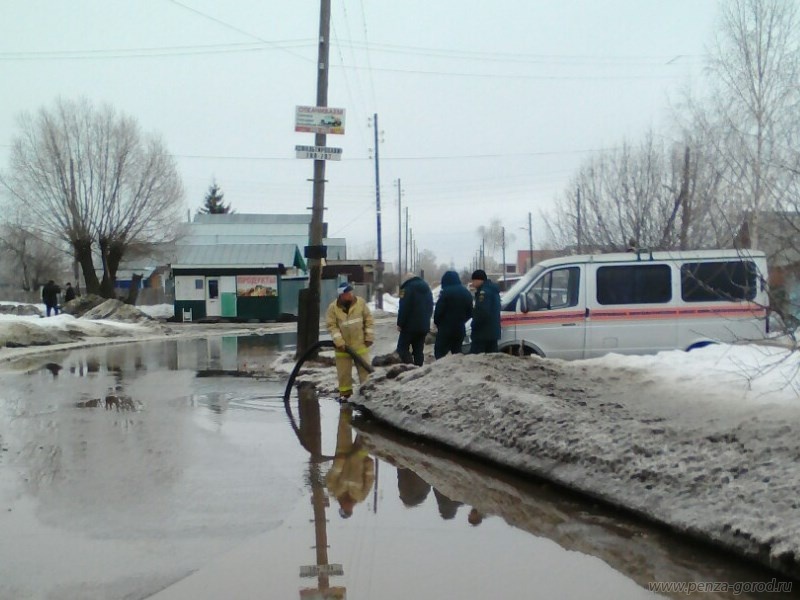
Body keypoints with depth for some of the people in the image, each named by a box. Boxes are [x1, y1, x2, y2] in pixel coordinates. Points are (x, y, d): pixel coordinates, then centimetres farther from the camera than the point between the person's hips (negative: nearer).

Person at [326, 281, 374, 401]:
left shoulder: (361, 302, -6)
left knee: (364, 368, 5)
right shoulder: (333, 307, -10)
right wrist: (338, 341, -17)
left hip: (360, 344, 1)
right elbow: (331, 326, -9)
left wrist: (369, 337, -3)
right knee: (343, 371, 8)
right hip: (343, 346, 0)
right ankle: (345, 392, 22)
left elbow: (369, 320, 0)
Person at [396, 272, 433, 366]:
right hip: (424, 326, 7)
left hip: (410, 325, -7)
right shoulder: (426, 287, 16)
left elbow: (404, 308, -16)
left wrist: (400, 323, -12)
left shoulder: (408, 288, -9)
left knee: (402, 348, -3)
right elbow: (430, 307, 20)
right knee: (418, 350, 10)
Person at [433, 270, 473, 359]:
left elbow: (439, 311, -13)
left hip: (445, 329, -7)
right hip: (460, 329, 7)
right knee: (457, 352, 13)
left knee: (439, 352, -4)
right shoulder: (466, 293, 11)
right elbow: (470, 312, 17)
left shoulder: (446, 292, -13)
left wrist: (436, 322, 3)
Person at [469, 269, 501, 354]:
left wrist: (474, 325, -13)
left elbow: (482, 312, -24)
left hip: (482, 333, -10)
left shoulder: (484, 292, -15)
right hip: (493, 332, 10)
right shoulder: (493, 290, 18)